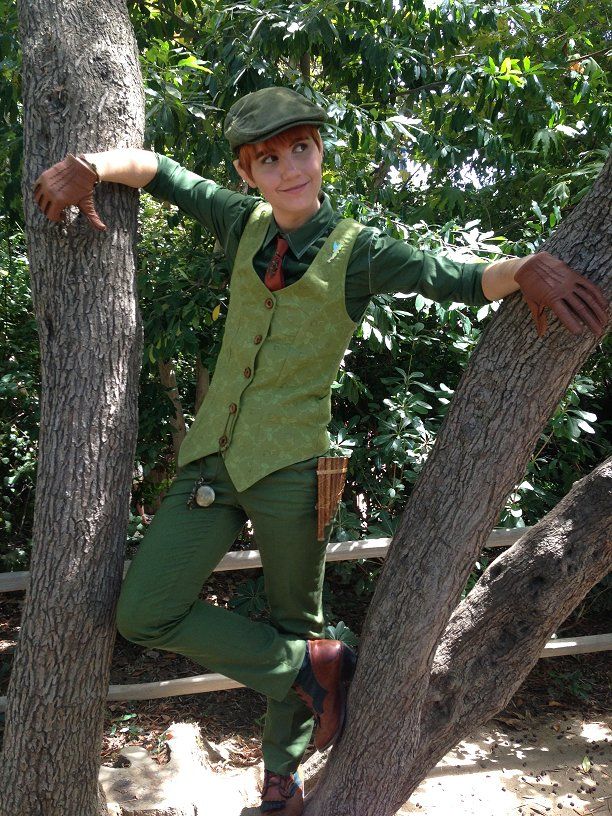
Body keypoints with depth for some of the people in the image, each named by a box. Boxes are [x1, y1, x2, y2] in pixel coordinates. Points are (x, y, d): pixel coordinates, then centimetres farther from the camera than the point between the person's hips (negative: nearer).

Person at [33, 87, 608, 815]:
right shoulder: (243, 224, 5)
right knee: (143, 614, 0)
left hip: (289, 468, -4)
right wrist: (86, 167, -4)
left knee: (293, 623, 12)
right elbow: (159, 171, 15)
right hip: (212, 457, 4)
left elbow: (460, 280, -14)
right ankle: (313, 668, 14)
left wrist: (528, 267, -34)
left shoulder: (359, 252, -5)